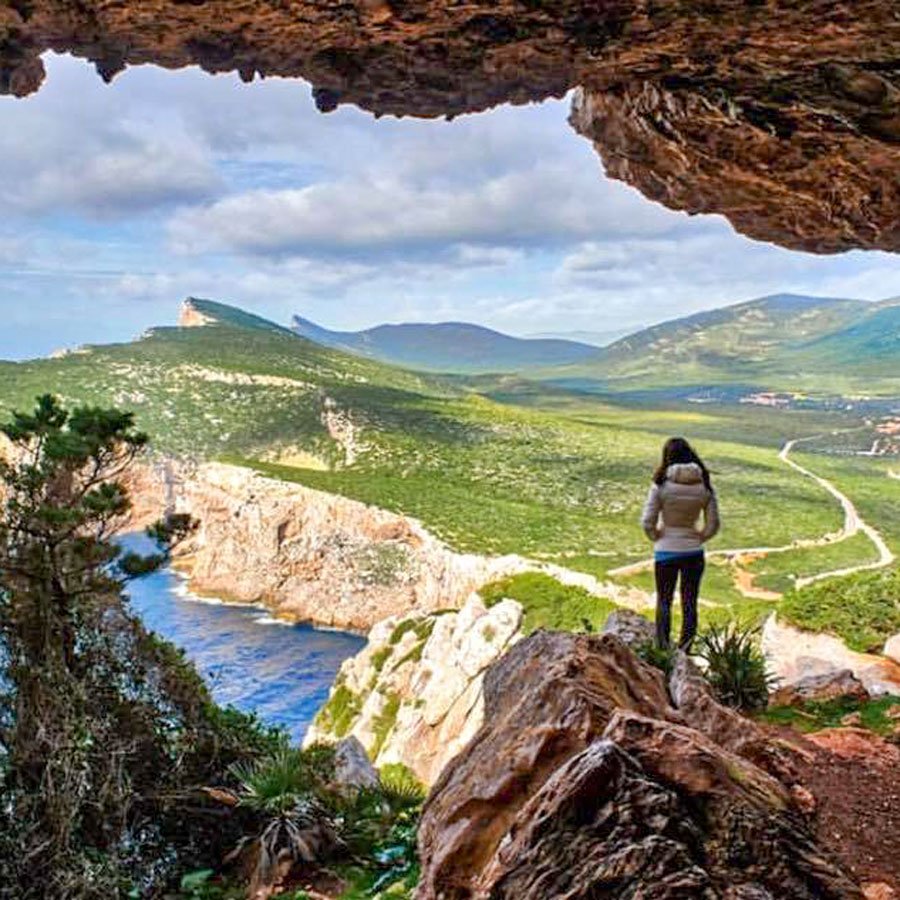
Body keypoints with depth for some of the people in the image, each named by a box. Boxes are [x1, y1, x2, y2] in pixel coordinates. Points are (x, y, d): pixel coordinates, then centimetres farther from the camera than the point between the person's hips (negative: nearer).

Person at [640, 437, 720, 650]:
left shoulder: (661, 484, -14)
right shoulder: (704, 486, -6)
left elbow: (647, 522, -14)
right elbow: (713, 524, -3)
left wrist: (657, 538, 3)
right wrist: (699, 538, 13)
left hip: (666, 552, -2)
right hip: (694, 552, 2)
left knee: (664, 601, 12)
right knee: (690, 603, 11)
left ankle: (663, 649, 6)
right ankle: (684, 652, 14)